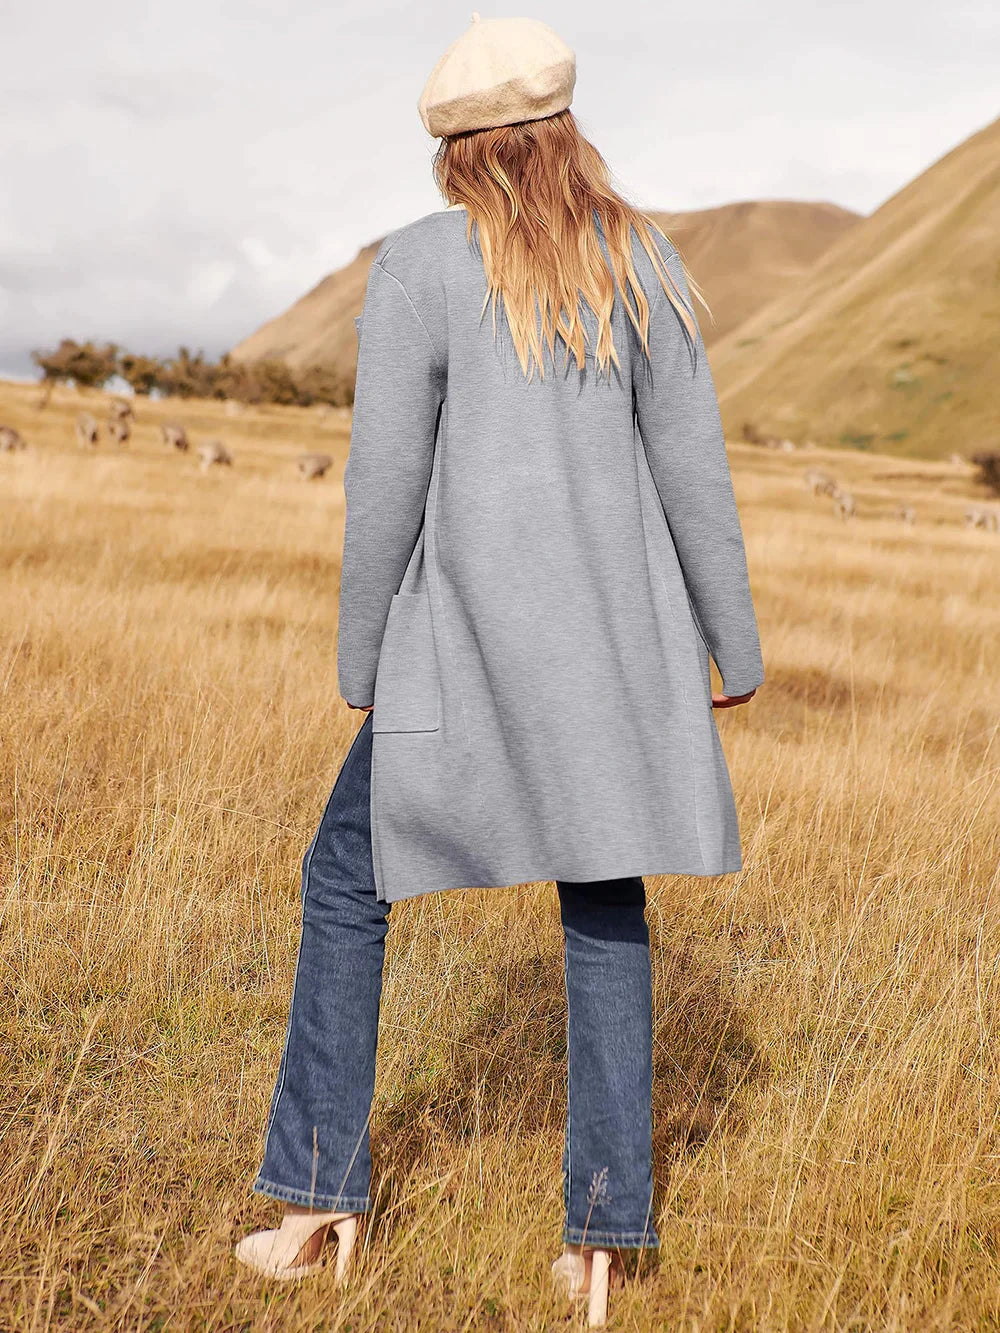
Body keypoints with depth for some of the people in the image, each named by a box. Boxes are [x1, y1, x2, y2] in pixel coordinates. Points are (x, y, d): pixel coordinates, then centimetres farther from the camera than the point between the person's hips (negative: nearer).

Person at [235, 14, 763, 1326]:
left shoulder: (418, 266, -7)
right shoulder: (639, 258, 3)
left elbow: (387, 481, -9)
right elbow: (692, 463, 2)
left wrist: (362, 664, 1)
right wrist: (735, 643, 10)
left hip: (476, 634, -3)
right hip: (619, 630, 4)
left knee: (349, 876, 13)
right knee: (604, 899, 12)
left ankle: (322, 1194, 14)